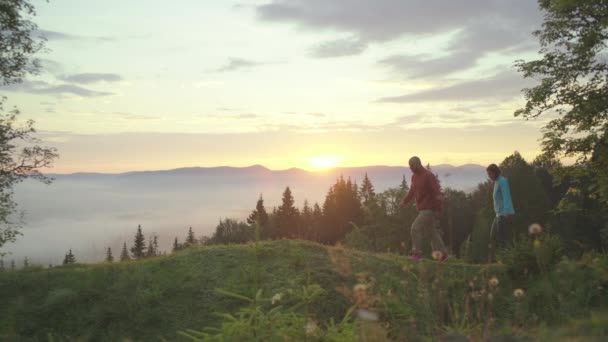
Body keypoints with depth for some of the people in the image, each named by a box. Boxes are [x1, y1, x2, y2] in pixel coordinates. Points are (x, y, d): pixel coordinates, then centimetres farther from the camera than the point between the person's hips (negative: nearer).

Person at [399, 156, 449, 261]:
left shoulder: (428, 176, -15)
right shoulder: (414, 176, 11)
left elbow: (436, 190, -24)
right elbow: (412, 191, 26)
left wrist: (438, 197, -42)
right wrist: (404, 201, 31)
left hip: (430, 209, -9)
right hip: (422, 208, 9)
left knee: (415, 228, -13)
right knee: (432, 231, 13)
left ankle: (417, 253, -4)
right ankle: (443, 253, 23)